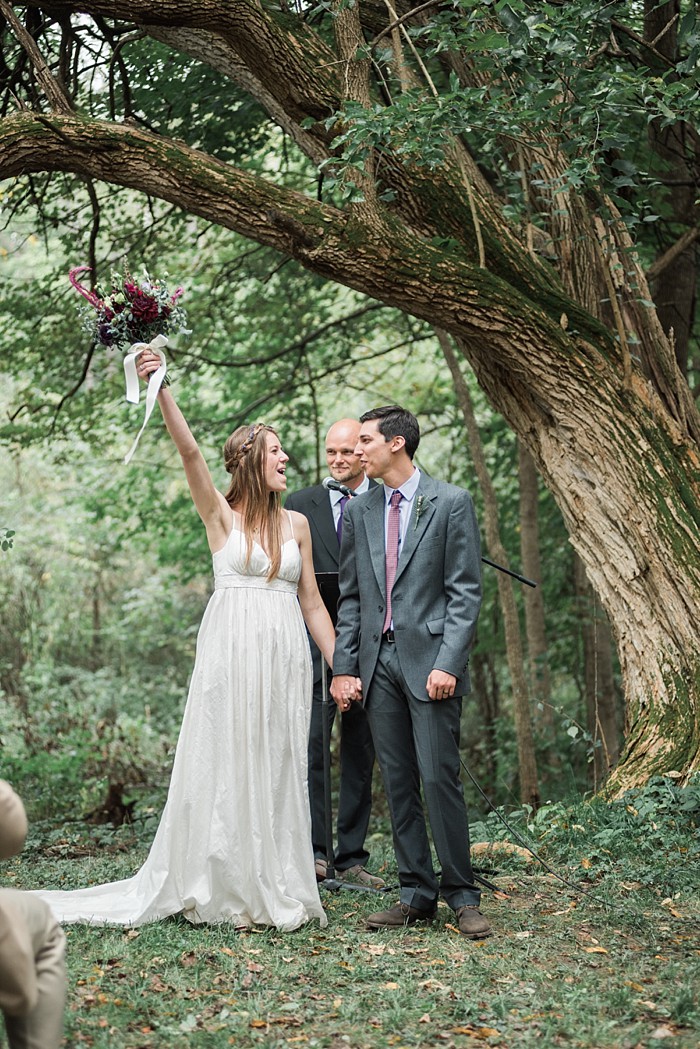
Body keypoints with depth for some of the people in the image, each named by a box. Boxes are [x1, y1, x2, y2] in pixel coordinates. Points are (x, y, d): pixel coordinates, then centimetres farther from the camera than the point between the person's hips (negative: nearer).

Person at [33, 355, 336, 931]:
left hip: (285, 654, 4)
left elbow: (312, 602, 13)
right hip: (232, 650, -3)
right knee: (225, 765, -1)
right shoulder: (221, 515, 1)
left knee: (279, 769, 6)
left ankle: (276, 890, 14)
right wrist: (162, 389, -26)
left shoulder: (297, 524, 12)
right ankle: (225, 889, 8)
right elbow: (189, 452, -14)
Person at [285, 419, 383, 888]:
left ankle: (352, 857, 13)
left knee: (360, 753, 6)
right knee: (310, 743, -12)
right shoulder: (300, 505, 8)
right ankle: (314, 850, -9)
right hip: (315, 643, -1)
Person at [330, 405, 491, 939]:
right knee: (398, 784, 6)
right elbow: (350, 597, 14)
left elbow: (465, 591, -5)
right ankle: (417, 894, 14)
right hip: (379, 661, 5)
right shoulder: (360, 512, 13)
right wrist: (343, 668, 6)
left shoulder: (451, 502, -1)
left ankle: (462, 895, 3)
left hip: (429, 659, -5)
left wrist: (448, 663, -14)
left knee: (440, 778, -8)